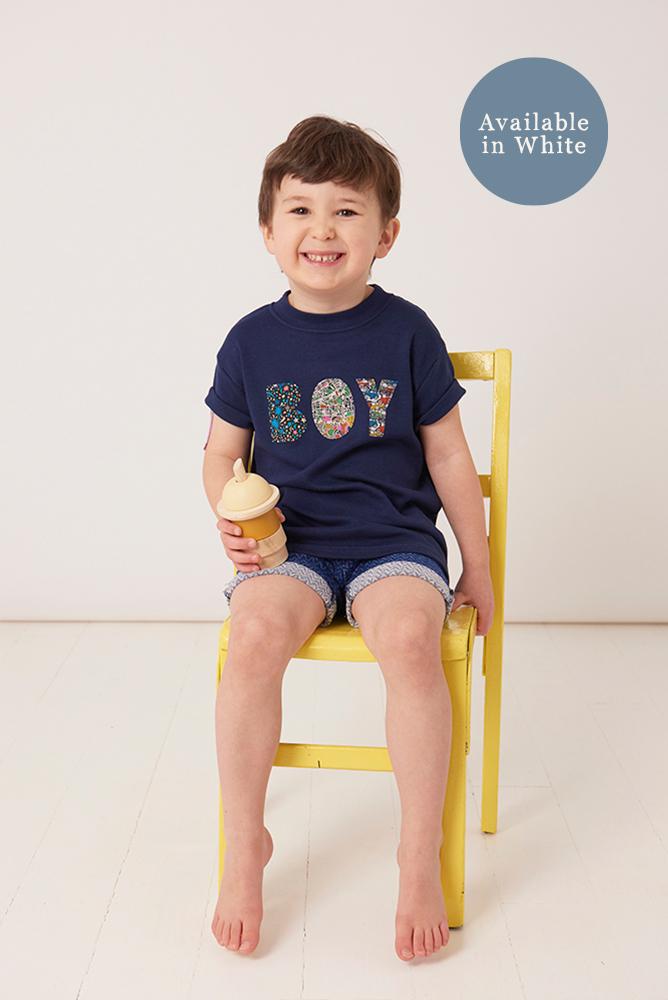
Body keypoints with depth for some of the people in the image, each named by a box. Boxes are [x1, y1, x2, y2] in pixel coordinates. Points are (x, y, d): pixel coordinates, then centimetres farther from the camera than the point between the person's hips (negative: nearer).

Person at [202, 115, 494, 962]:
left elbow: (448, 456, 6)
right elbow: (222, 453, 13)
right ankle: (243, 846, -10)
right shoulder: (253, 339, 3)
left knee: (409, 640, -31)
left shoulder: (407, 332, 0)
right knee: (253, 636, -29)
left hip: (393, 539, -1)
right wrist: (229, 518, -9)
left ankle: (420, 857, -13)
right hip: (288, 543, 1)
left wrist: (478, 572, 10)